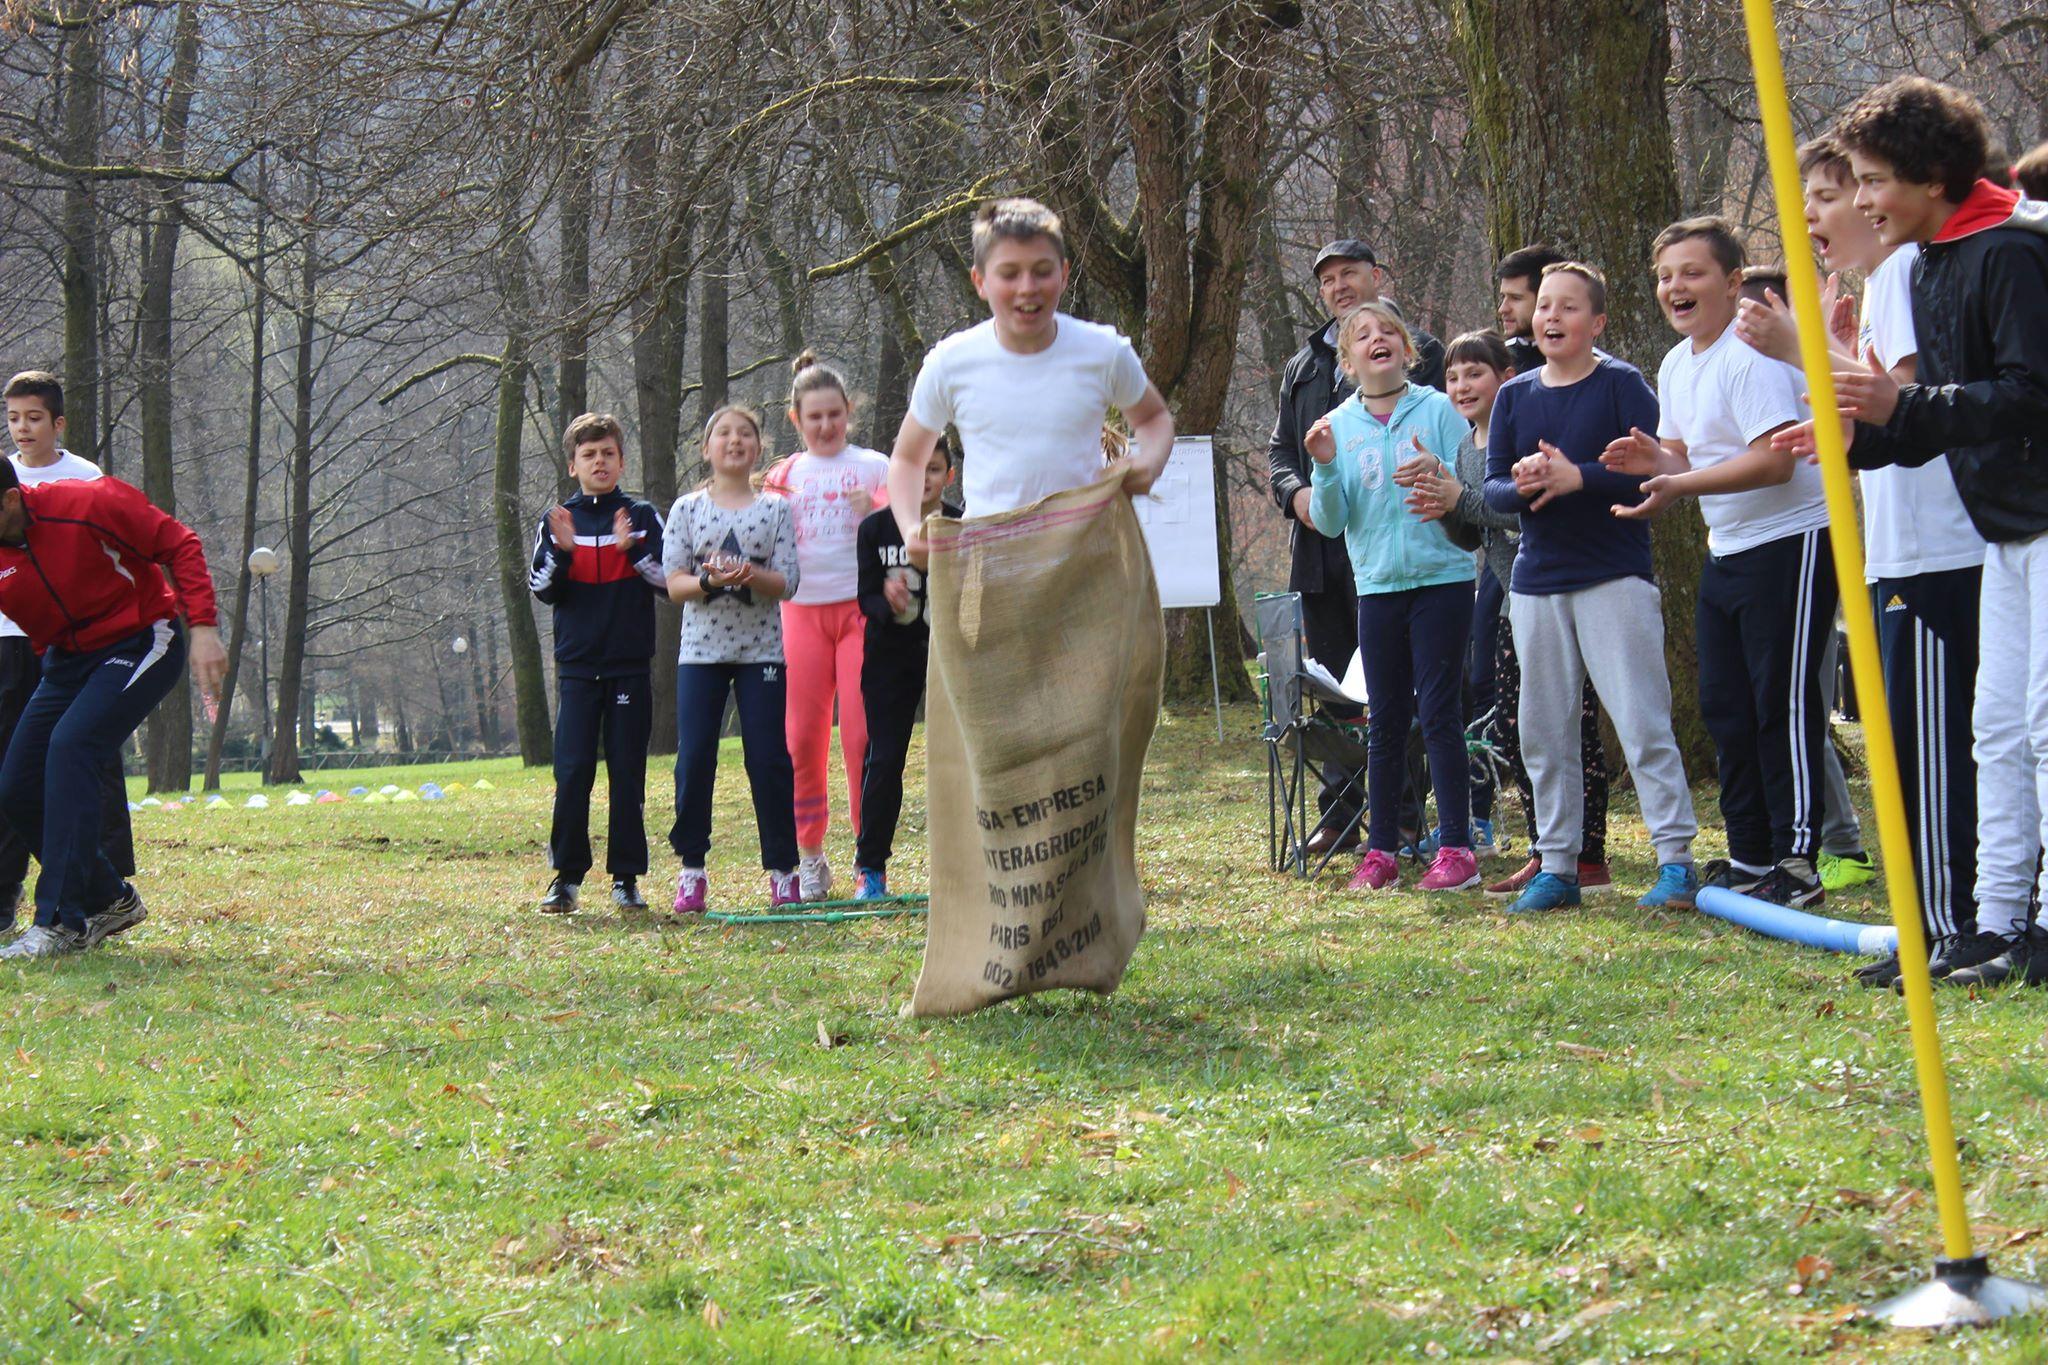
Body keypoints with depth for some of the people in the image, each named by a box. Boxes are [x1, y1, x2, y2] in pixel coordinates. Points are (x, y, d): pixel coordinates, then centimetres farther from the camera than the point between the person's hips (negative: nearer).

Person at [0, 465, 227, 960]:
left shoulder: (88, 505, -21)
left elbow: (180, 546, -14)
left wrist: (202, 627, -21)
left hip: (141, 645, -7)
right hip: (67, 659, 7)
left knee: (70, 746, -27)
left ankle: (61, 923, -27)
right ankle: (111, 901, 19)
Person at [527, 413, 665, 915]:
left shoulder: (642, 517, 6)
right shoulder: (556, 521, 8)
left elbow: (669, 579, -1)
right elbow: (543, 590, 2)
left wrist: (633, 550, -16)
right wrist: (562, 551, -15)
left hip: (631, 665, 0)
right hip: (578, 664, 0)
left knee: (627, 770, 1)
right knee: (572, 769, -5)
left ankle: (627, 878, 7)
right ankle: (566, 876, 1)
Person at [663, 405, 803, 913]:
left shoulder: (776, 509, 6)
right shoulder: (687, 509, 7)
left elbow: (787, 583, -2)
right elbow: (673, 584, 1)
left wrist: (750, 575, -21)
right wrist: (710, 580, -18)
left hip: (761, 648, -1)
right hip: (701, 650, 1)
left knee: (769, 758, -3)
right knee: (694, 759, -5)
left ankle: (782, 869, 5)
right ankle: (692, 871, 4)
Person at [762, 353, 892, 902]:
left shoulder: (872, 466, 6)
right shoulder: (784, 475, 12)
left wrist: (872, 513, -16)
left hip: (859, 606, -2)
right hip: (802, 610, 2)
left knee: (861, 733, -7)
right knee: (803, 735, 1)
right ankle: (809, 852, 12)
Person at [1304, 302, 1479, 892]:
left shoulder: (1438, 410, 0)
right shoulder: (1337, 427, 7)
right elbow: (1330, 522, 4)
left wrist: (1440, 475, -21)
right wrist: (1325, 469, -13)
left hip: (1442, 578, -3)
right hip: (1378, 584, 3)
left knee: (1439, 712, -5)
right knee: (1385, 722, 7)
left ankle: (1457, 848, -1)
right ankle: (1381, 851, 11)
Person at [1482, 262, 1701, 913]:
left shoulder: (1622, 385, -4)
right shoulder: (1515, 395, 10)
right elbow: (1492, 486, 7)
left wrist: (1576, 477, -22)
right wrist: (1522, 487, -15)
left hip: (1615, 578, -5)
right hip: (1537, 581, 6)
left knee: (1643, 723, -9)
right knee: (1543, 732, 8)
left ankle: (1675, 859, -5)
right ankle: (1556, 866, 16)